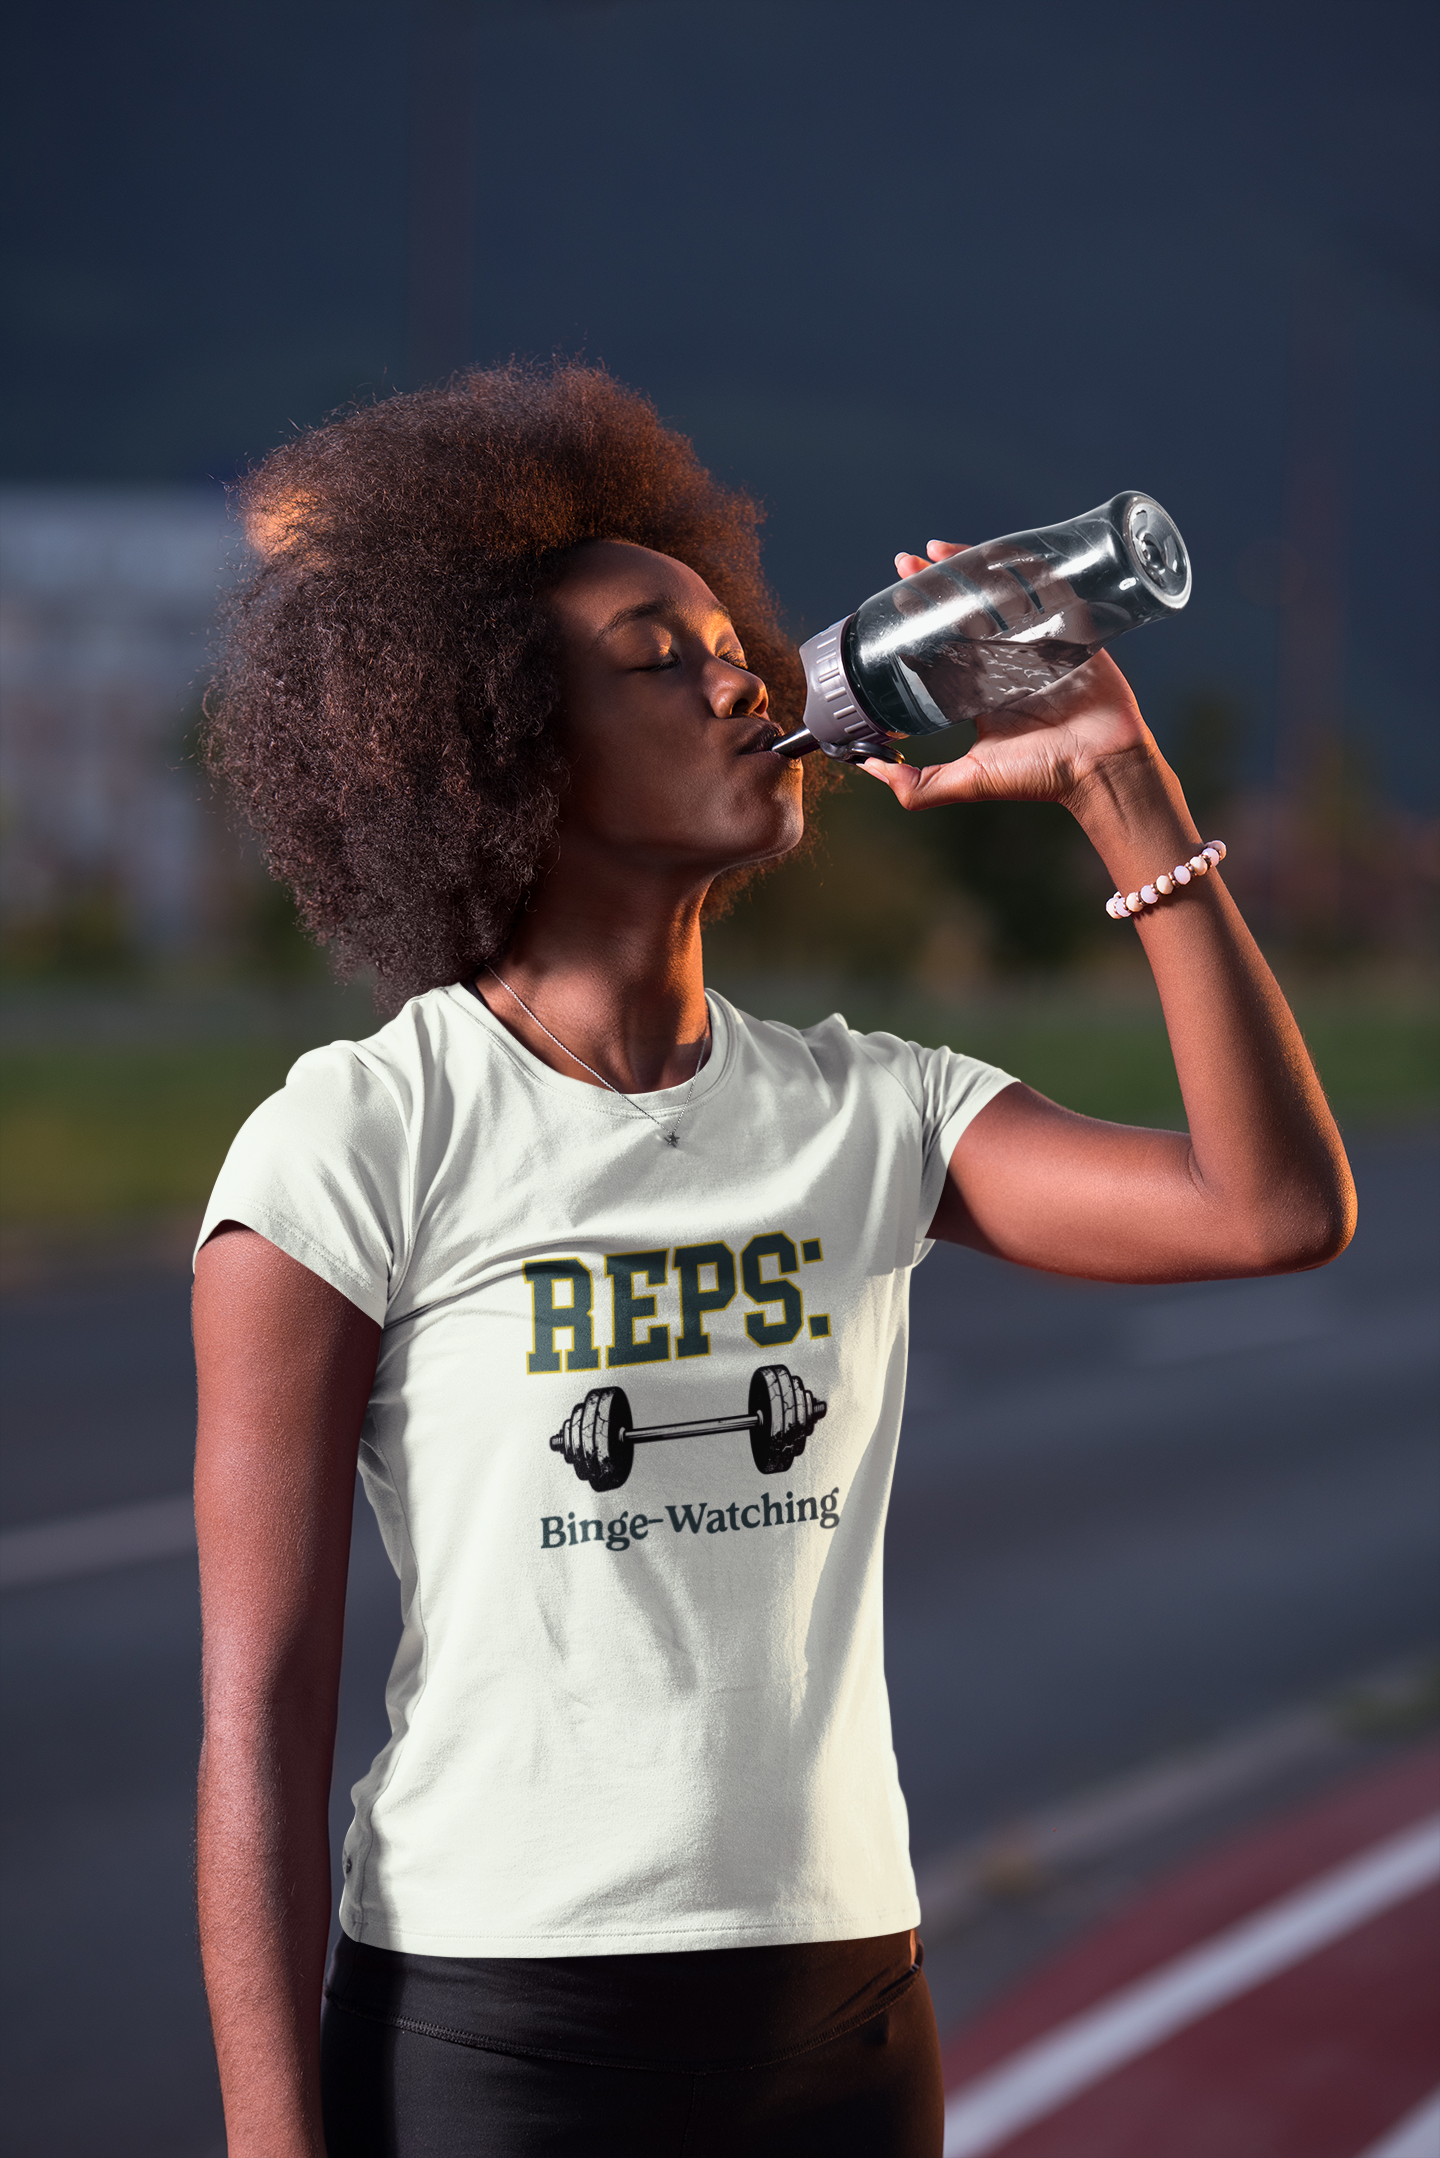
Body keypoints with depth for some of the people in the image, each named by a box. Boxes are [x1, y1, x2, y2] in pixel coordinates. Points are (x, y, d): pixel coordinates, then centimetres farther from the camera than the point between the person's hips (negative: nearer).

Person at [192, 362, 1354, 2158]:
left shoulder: (869, 1117, 5)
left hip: (841, 2011, 4)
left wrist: (1118, 788, -8)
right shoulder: (352, 1147, -7)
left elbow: (1281, 1210, -9)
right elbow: (260, 1712, -8)